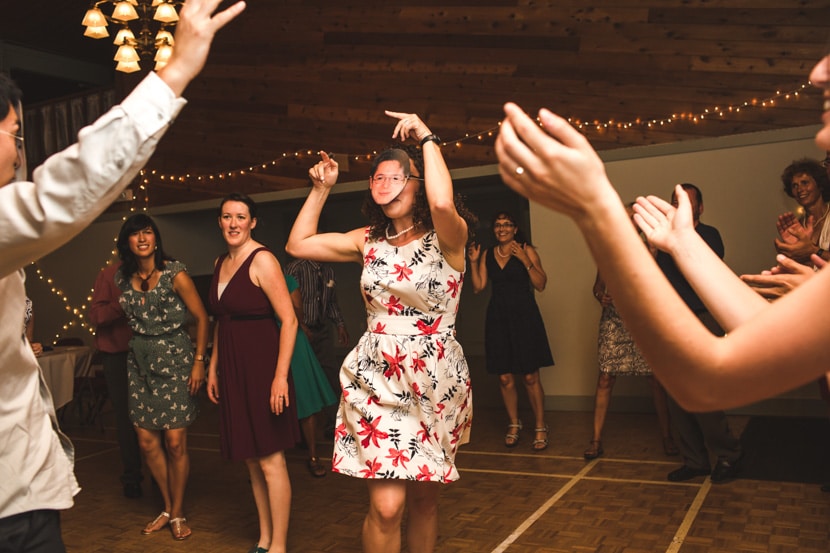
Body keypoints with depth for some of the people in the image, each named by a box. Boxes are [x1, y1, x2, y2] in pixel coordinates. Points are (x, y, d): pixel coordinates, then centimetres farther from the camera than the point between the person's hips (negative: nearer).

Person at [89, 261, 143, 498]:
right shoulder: (109, 274, 0)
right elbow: (95, 315, -6)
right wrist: (122, 304, -21)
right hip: (117, 354, -1)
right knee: (125, 417, 5)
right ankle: (131, 477, 17)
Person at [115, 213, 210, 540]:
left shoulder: (174, 274, -9)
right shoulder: (122, 277, 5)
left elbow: (201, 317, -6)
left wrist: (199, 361, -9)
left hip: (175, 360, -5)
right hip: (140, 363, 5)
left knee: (175, 442, -3)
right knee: (147, 442, 6)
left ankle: (178, 513, 15)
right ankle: (168, 508, 24)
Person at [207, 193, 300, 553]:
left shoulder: (262, 260, -12)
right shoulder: (221, 263, 13)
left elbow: (289, 320, -17)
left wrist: (280, 376, -22)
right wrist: (213, 368, 15)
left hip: (262, 367, -8)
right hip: (232, 369, 8)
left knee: (270, 459, -2)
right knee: (251, 459, 13)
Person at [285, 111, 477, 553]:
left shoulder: (446, 237, -8)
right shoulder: (369, 240, 7)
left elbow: (442, 203, -32)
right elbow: (298, 245, 13)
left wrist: (428, 138, -20)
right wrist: (320, 190, 9)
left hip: (435, 384, -2)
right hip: (377, 382, 2)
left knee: (423, 498, 13)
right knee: (386, 504, -10)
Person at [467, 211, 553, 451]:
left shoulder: (527, 250, 0)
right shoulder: (487, 255, 11)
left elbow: (540, 284, -6)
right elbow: (478, 287, 8)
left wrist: (525, 260, -15)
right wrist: (473, 262, -2)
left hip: (524, 316, -3)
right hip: (498, 318, 3)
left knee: (530, 377, -3)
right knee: (505, 377, 5)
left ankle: (540, 427, 10)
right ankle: (514, 424, 23)